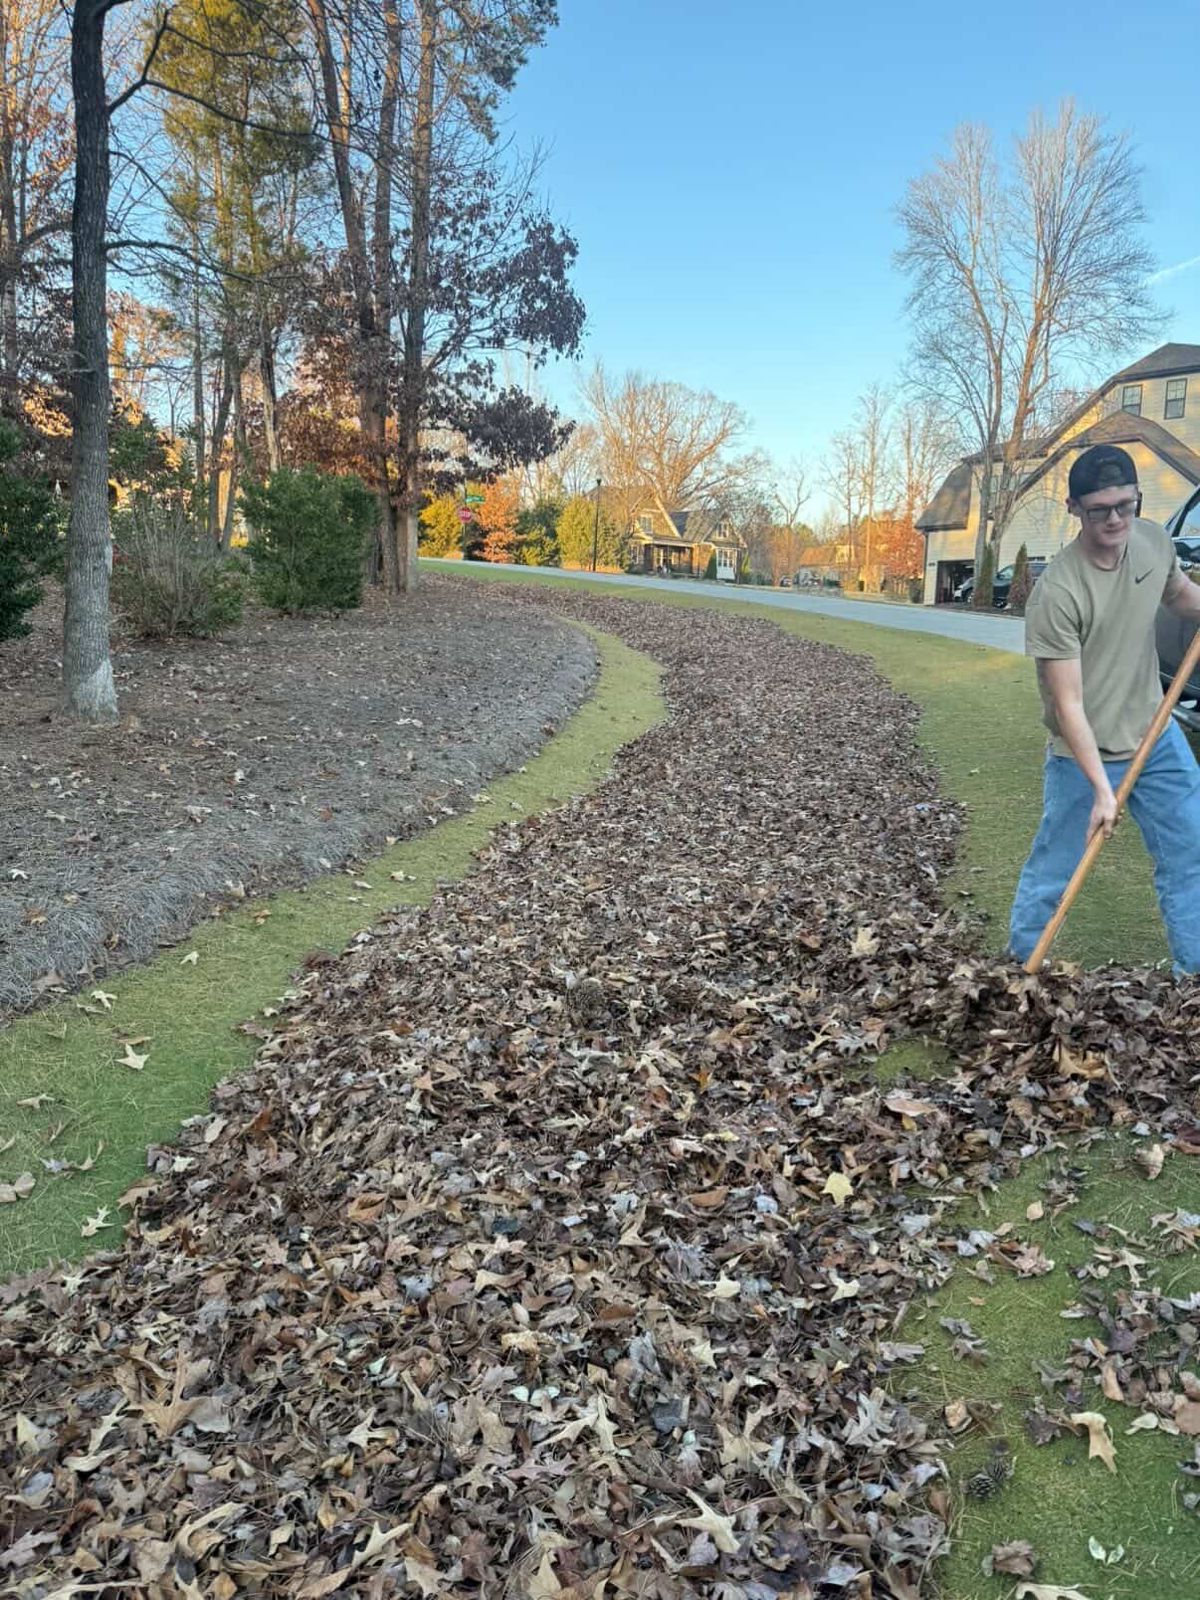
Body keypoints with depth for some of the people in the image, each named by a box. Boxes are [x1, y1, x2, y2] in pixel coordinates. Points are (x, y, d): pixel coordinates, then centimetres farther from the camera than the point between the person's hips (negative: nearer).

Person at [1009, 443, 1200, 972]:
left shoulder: (1154, 541, -6)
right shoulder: (1056, 592, -26)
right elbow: (1069, 704, -25)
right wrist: (1101, 789, -26)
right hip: (1084, 752, -6)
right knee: (1052, 871, 4)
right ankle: (1020, 964, 25)